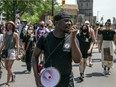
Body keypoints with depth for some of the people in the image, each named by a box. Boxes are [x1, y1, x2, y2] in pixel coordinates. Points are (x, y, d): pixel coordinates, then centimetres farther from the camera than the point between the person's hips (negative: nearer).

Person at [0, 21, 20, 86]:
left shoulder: (15, 34, -5)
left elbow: (17, 45, -6)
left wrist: (17, 54, -12)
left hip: (12, 51, -5)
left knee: (9, 68, -7)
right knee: (6, 68, 13)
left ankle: (7, 83, 0)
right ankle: (13, 75, 41)